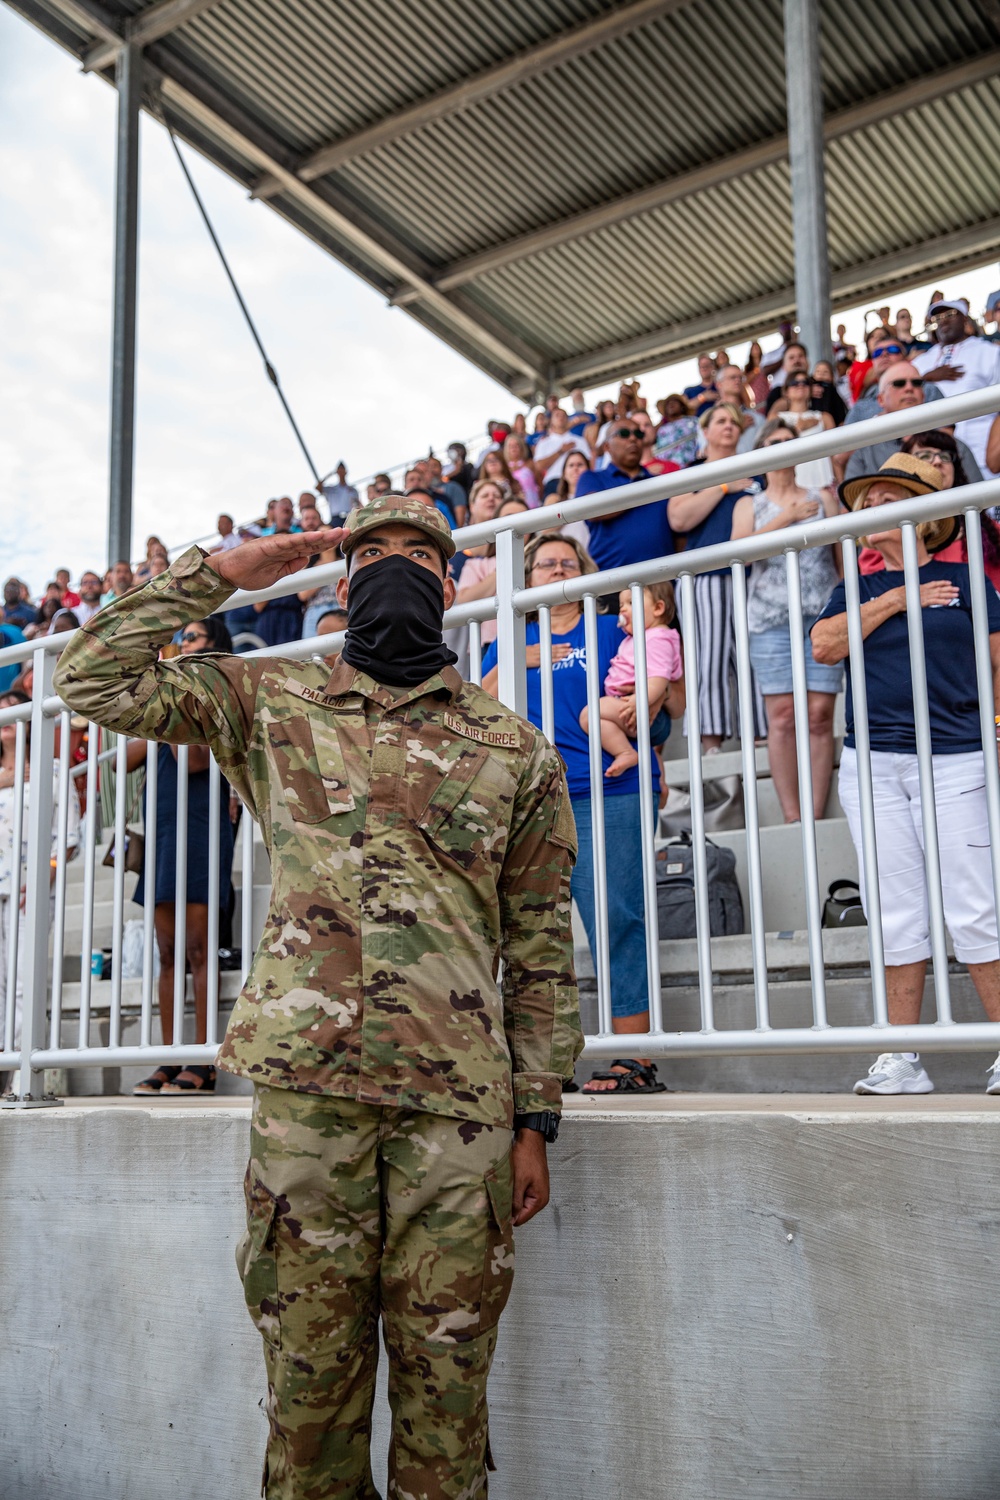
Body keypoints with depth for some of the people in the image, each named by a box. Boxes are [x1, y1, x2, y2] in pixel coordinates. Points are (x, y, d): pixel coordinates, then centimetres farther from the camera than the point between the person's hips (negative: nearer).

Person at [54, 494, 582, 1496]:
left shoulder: (515, 747, 10)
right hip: (303, 1081, 0)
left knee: (443, 1378, 6)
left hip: (460, 1097, 0)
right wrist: (218, 574, 8)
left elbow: (541, 948, 8)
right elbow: (93, 678, 5)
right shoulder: (269, 701, 12)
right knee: (308, 1369, 7)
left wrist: (535, 1120, 4)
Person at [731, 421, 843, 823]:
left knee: (820, 715, -7)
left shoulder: (821, 496, 17)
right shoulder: (749, 505, 17)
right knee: (782, 716, -8)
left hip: (823, 616, 0)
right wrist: (786, 518, -6)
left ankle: (816, 815, -6)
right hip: (772, 620, 0)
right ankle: (792, 816, -7)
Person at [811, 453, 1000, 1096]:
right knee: (897, 916, 3)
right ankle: (901, 1062, 9)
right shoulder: (859, 590, 16)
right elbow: (824, 646, -3)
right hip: (873, 765, 3)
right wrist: (894, 600, -3)